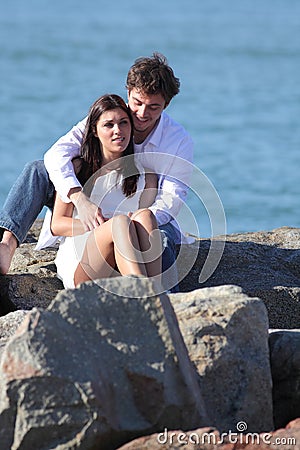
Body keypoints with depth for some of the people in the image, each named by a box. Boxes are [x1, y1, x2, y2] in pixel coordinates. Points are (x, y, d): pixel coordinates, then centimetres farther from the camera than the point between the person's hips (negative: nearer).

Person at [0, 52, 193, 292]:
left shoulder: (180, 142, -11)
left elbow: (170, 202, -18)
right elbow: (57, 154, -22)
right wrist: (81, 200, -41)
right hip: (98, 211, 3)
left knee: (162, 238, -42)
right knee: (37, 171, -18)